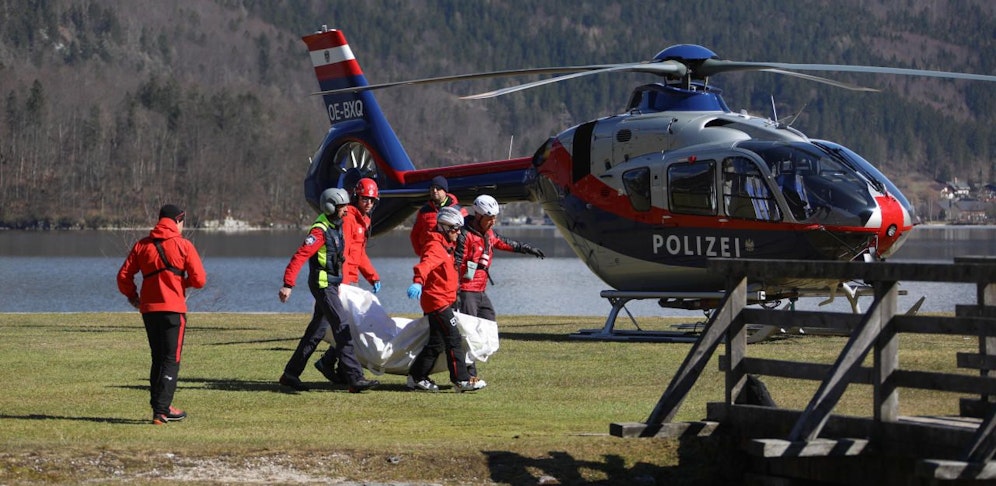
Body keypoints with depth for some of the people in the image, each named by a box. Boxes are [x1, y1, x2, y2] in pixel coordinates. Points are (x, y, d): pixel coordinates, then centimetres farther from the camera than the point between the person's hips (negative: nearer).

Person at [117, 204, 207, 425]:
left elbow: (123, 276, 5)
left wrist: (132, 296, 21)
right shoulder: (183, 246, -4)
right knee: (171, 360, -3)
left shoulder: (142, 245, 7)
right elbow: (199, 280, -8)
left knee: (158, 359, 16)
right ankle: (161, 410, -12)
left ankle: (159, 405, 18)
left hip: (148, 308, 4)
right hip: (173, 308, -4)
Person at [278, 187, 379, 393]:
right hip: (323, 285, -10)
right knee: (342, 329, -13)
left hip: (331, 284, 10)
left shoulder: (336, 226, 11)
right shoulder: (320, 230, -18)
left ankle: (291, 374, 22)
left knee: (317, 330, 14)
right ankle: (355, 378, -16)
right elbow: (300, 256, -25)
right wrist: (288, 284, -31)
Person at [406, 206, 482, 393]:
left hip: (442, 300, 11)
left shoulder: (444, 246, 17)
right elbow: (426, 264, -38)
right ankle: (461, 379, -9)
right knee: (454, 340, -10)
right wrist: (418, 282, -55)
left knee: (436, 342, 15)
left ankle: (417, 377, 21)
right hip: (437, 300, -11)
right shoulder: (435, 247, -17)